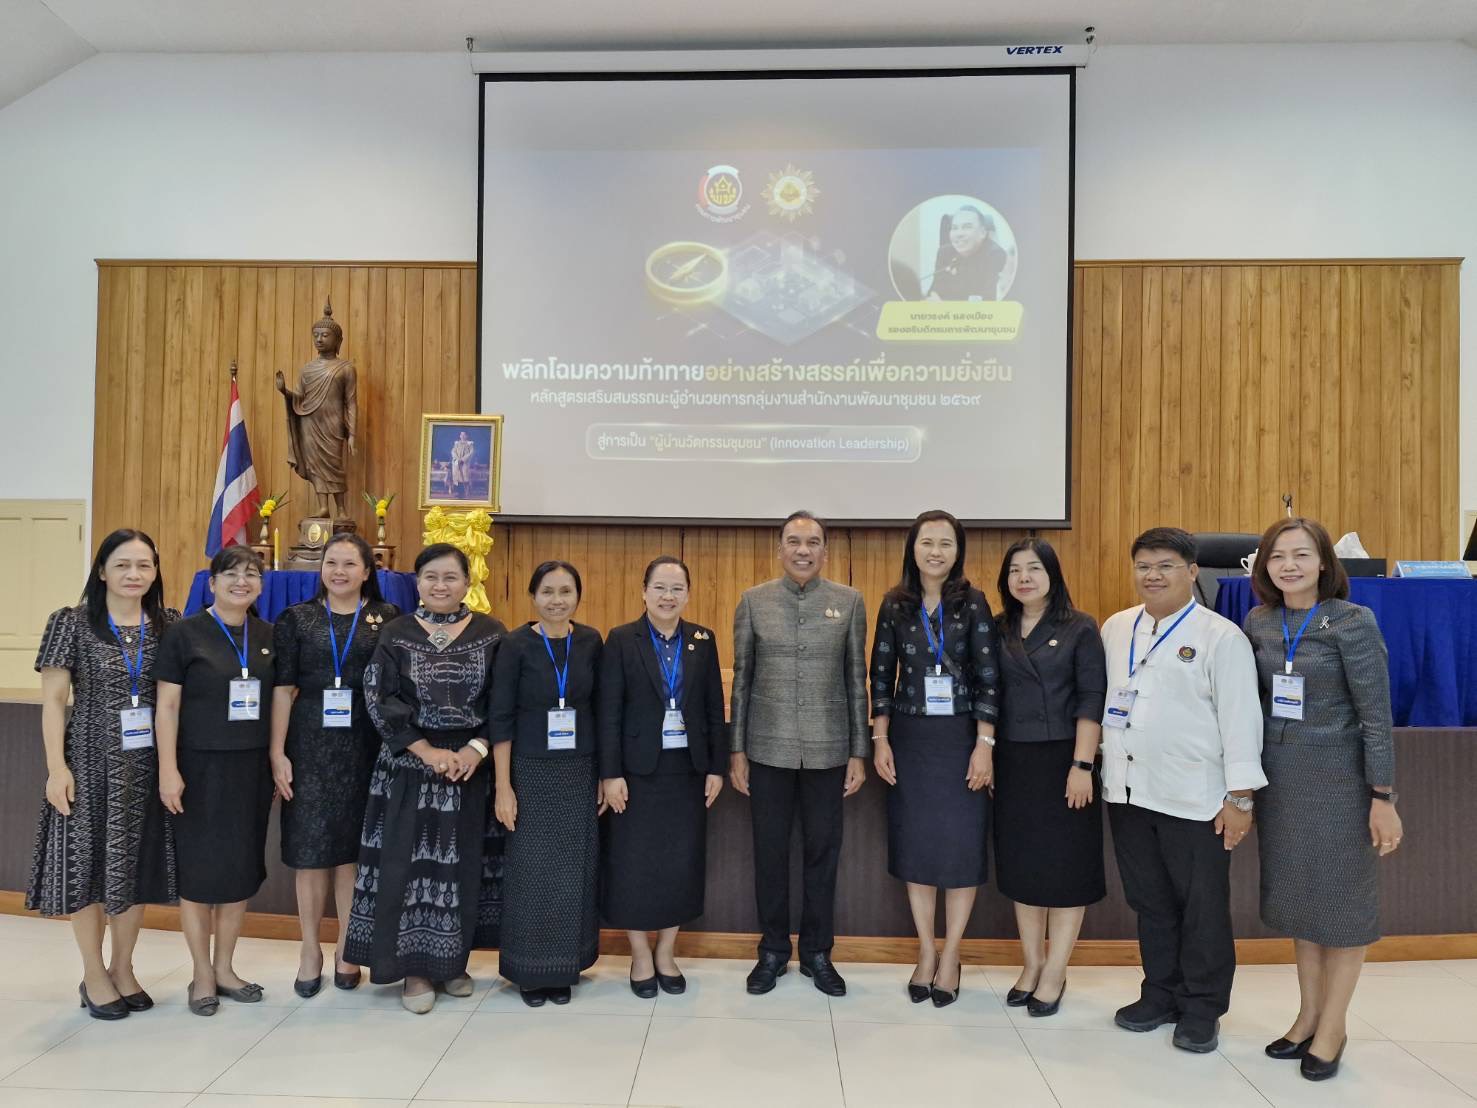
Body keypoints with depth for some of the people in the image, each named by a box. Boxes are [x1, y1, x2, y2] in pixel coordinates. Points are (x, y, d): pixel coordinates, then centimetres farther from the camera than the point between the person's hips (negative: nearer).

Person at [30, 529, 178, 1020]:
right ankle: (94, 976, 23)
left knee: (138, 866, 10)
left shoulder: (169, 624, 4)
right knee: (88, 866, 5)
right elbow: (53, 699, -4)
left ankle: (123, 968, 27)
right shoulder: (72, 623, -4)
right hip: (91, 762, -3)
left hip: (147, 764, 3)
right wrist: (57, 767, -11)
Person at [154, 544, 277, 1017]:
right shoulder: (185, 632, -6)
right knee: (199, 870, 5)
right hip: (201, 766, -4)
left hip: (251, 767, 4)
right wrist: (168, 769, -12)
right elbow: (167, 705, -7)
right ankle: (202, 974, 20)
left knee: (242, 869, 10)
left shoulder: (268, 636, 6)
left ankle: (225, 967, 26)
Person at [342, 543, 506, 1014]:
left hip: (472, 765, 1)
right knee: (408, 864, 1)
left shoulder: (491, 634, 1)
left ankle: (452, 961, 23)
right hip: (409, 767, -1)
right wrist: (427, 751, -13)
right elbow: (380, 701, -6)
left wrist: (478, 748, -14)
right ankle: (413, 967, 15)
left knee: (462, 865, 8)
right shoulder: (396, 634, 0)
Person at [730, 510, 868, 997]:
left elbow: (857, 680, 3)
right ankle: (773, 950, 27)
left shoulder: (849, 601, 1)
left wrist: (859, 753, 1)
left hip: (828, 749, 0)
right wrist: (736, 750, 1)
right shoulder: (754, 600, 1)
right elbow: (741, 678, 3)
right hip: (768, 749, 0)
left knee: (823, 852, 10)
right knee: (769, 852, 9)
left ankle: (817, 952, 27)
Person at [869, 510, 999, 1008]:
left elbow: (989, 677, -6)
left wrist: (984, 744, -11)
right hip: (909, 737, 2)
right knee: (914, 841, 8)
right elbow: (881, 675, 4)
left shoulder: (973, 602, -5)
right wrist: (880, 739, -1)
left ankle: (950, 956, 20)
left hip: (960, 737, -2)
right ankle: (926, 951, 23)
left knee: (961, 844, 4)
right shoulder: (895, 604, 1)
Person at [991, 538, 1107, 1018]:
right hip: (1012, 762, 4)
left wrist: (1082, 765, -14)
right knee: (1021, 865, 10)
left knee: (1065, 867, 4)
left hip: (1061, 760, -3)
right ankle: (1032, 965, 24)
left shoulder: (1080, 628, -4)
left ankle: (1054, 974, 16)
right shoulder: (998, 630, 6)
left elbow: (1091, 700, -8)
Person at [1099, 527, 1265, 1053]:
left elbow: (1240, 718, -10)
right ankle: (1160, 994, 31)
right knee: (1150, 902, 16)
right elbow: (1101, 698, 15)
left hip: (1194, 799, -5)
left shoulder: (1221, 637, -8)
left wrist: (1239, 797, -12)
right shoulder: (1116, 628, 9)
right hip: (1128, 792, 5)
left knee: (1202, 908, 7)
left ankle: (1201, 1009, 22)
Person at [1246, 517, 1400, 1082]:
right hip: (1278, 779, 5)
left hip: (1337, 779, -5)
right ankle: (1308, 1014, 28)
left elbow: (1376, 714, -12)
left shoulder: (1352, 622, -12)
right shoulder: (1258, 622, 2)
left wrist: (1382, 797, -14)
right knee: (1296, 896, 14)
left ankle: (1332, 1025, 22)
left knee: (1340, 899, 8)